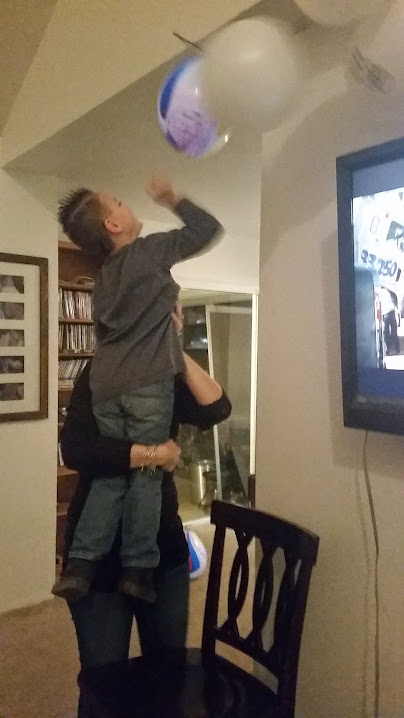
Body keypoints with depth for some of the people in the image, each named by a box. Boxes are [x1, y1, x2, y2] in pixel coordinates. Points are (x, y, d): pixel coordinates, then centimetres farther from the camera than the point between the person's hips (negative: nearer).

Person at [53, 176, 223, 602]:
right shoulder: (150, 251, 3)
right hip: (148, 382, -6)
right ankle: (137, 569, 7)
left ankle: (80, 565, 8)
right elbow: (209, 229, 5)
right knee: (146, 474, 3)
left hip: (106, 385, 6)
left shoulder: (103, 278, 21)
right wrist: (171, 200, 18)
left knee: (110, 475, 12)